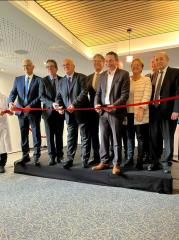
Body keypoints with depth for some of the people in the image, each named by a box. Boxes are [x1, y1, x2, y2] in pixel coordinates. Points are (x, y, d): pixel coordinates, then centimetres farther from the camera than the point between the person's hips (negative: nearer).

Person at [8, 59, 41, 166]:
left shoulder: (39, 80, 1)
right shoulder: (18, 79, 13)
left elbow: (40, 96, -8)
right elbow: (13, 93, 5)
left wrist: (30, 106, -18)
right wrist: (11, 102, -17)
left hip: (34, 111, -3)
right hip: (21, 111, 4)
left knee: (36, 135, 2)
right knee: (23, 135, 10)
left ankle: (36, 157, 12)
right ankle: (25, 156, 22)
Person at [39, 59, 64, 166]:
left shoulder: (62, 80, 6)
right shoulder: (43, 81, 5)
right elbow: (41, 96, -5)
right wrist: (52, 104, -21)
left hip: (59, 111, 1)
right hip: (48, 111, 0)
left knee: (59, 134, 6)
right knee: (50, 134, 2)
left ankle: (59, 156, 16)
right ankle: (52, 156, 11)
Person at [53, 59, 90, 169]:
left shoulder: (81, 77, -1)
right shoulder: (62, 81, 15)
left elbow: (84, 92, -13)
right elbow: (59, 96, 13)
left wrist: (74, 104, -22)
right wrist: (59, 105, -7)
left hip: (82, 112, -4)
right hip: (69, 114, 4)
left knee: (85, 137, 6)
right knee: (71, 138, 9)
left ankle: (85, 159, 18)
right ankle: (70, 159, 18)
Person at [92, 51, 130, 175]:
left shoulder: (124, 74, -1)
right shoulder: (102, 75, 15)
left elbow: (125, 94, -9)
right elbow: (98, 93, 15)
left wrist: (114, 105, -22)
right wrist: (97, 104, -4)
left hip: (116, 112, -5)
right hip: (103, 112, 5)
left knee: (116, 139, 3)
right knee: (103, 138, 9)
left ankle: (116, 164, 16)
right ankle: (104, 162, 22)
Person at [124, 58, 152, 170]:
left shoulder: (146, 80, 6)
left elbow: (147, 95, -6)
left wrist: (141, 108, -20)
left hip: (141, 114, -2)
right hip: (128, 113, 3)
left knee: (141, 137, 2)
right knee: (129, 137, 8)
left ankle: (140, 161, 11)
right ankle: (130, 159, 19)